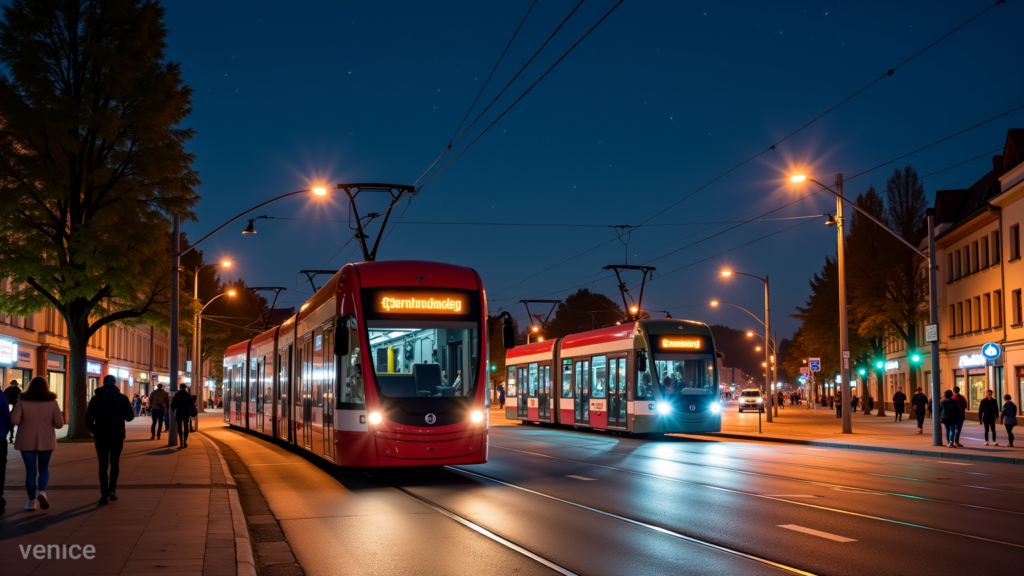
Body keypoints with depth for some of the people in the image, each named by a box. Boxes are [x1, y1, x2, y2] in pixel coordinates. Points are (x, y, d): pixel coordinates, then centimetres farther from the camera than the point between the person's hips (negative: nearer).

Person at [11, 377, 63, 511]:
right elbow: (59, 424, -5)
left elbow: (14, 420, -12)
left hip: (27, 441, -1)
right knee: (44, 468, 16)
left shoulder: (23, 401, -7)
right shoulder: (52, 402, -5)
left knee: (30, 471, 7)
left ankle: (32, 502, 8)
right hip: (46, 441, 1)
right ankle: (42, 492, -8)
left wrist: (26, 422, 8)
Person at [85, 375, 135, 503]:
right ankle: (112, 488, -3)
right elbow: (129, 417, 1)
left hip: (101, 437, 0)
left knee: (103, 465, 7)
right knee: (115, 462, 15)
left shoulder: (95, 399, 0)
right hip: (117, 437, 0)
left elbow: (88, 421, 1)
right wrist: (133, 410, 21)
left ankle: (104, 494, 1)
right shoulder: (122, 398, -3)